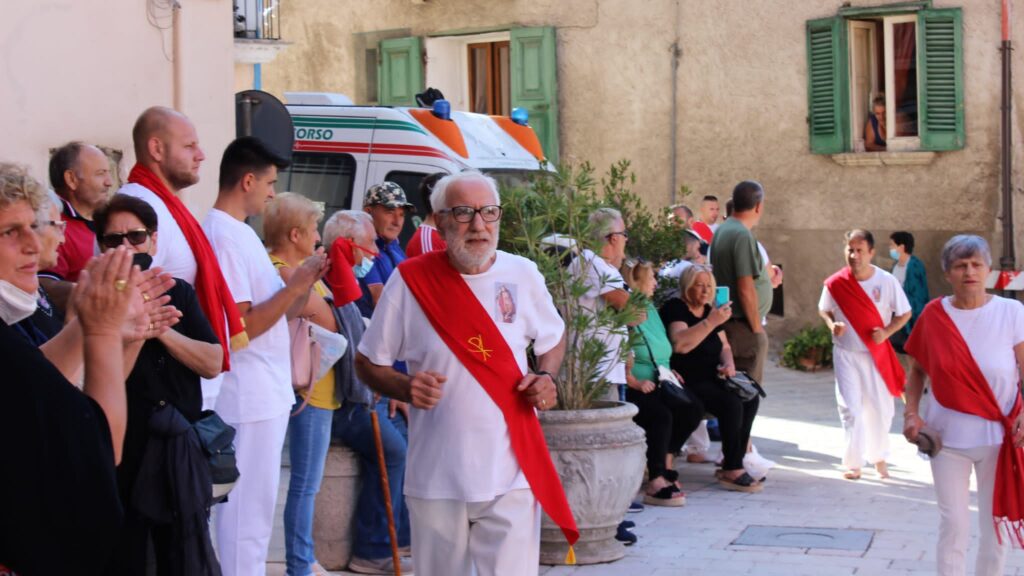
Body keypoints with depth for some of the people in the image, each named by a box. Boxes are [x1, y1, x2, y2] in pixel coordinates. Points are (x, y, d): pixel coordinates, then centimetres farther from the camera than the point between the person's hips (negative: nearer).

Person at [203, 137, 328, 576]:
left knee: (254, 511, 18)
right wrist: (296, 283, -16)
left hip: (267, 394, 10)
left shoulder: (240, 232, 14)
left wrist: (306, 281, 2)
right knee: (247, 514, -3)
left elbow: (274, 312, 15)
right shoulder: (223, 237, -16)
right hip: (248, 397, -10)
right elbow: (240, 327, -21)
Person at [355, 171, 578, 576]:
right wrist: (406, 387, -16)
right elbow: (367, 363, 4)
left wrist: (545, 378, -3)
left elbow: (553, 339, 18)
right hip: (436, 478, 0)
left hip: (511, 476, 1)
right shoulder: (410, 280, -5)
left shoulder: (523, 274, 0)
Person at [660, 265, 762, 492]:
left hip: (711, 379, 9)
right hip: (687, 382, -8)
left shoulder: (710, 311, 19)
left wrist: (729, 363, 2)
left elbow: (724, 347, 25)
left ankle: (730, 465, -11)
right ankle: (733, 471, -22)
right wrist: (711, 322, -28)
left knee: (751, 398, -14)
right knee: (731, 403, -28)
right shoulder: (675, 309, -7)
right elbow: (680, 344, -25)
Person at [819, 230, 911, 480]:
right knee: (850, 408, -3)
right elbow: (824, 309, 10)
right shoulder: (835, 283, -8)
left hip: (877, 354, 0)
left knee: (880, 408, 8)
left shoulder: (887, 281, -9)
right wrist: (831, 324, -12)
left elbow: (905, 313, 1)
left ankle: (878, 456, 30)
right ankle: (853, 463, 4)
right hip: (846, 354, 0)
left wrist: (887, 332, -16)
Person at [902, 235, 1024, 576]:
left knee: (996, 524, 10)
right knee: (953, 524, 5)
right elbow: (918, 370, 8)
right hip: (948, 434, 1)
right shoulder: (933, 315, -2)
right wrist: (911, 413, -4)